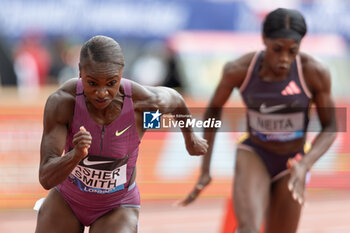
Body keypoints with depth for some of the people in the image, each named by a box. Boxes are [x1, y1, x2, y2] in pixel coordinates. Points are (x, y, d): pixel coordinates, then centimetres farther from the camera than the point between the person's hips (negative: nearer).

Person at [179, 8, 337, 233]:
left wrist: (305, 166, -29)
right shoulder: (239, 69, -19)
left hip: (291, 164, 1)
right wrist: (205, 170, -2)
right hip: (253, 156, -1)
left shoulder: (316, 72, -21)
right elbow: (214, 108, 1)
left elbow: (330, 128, -10)